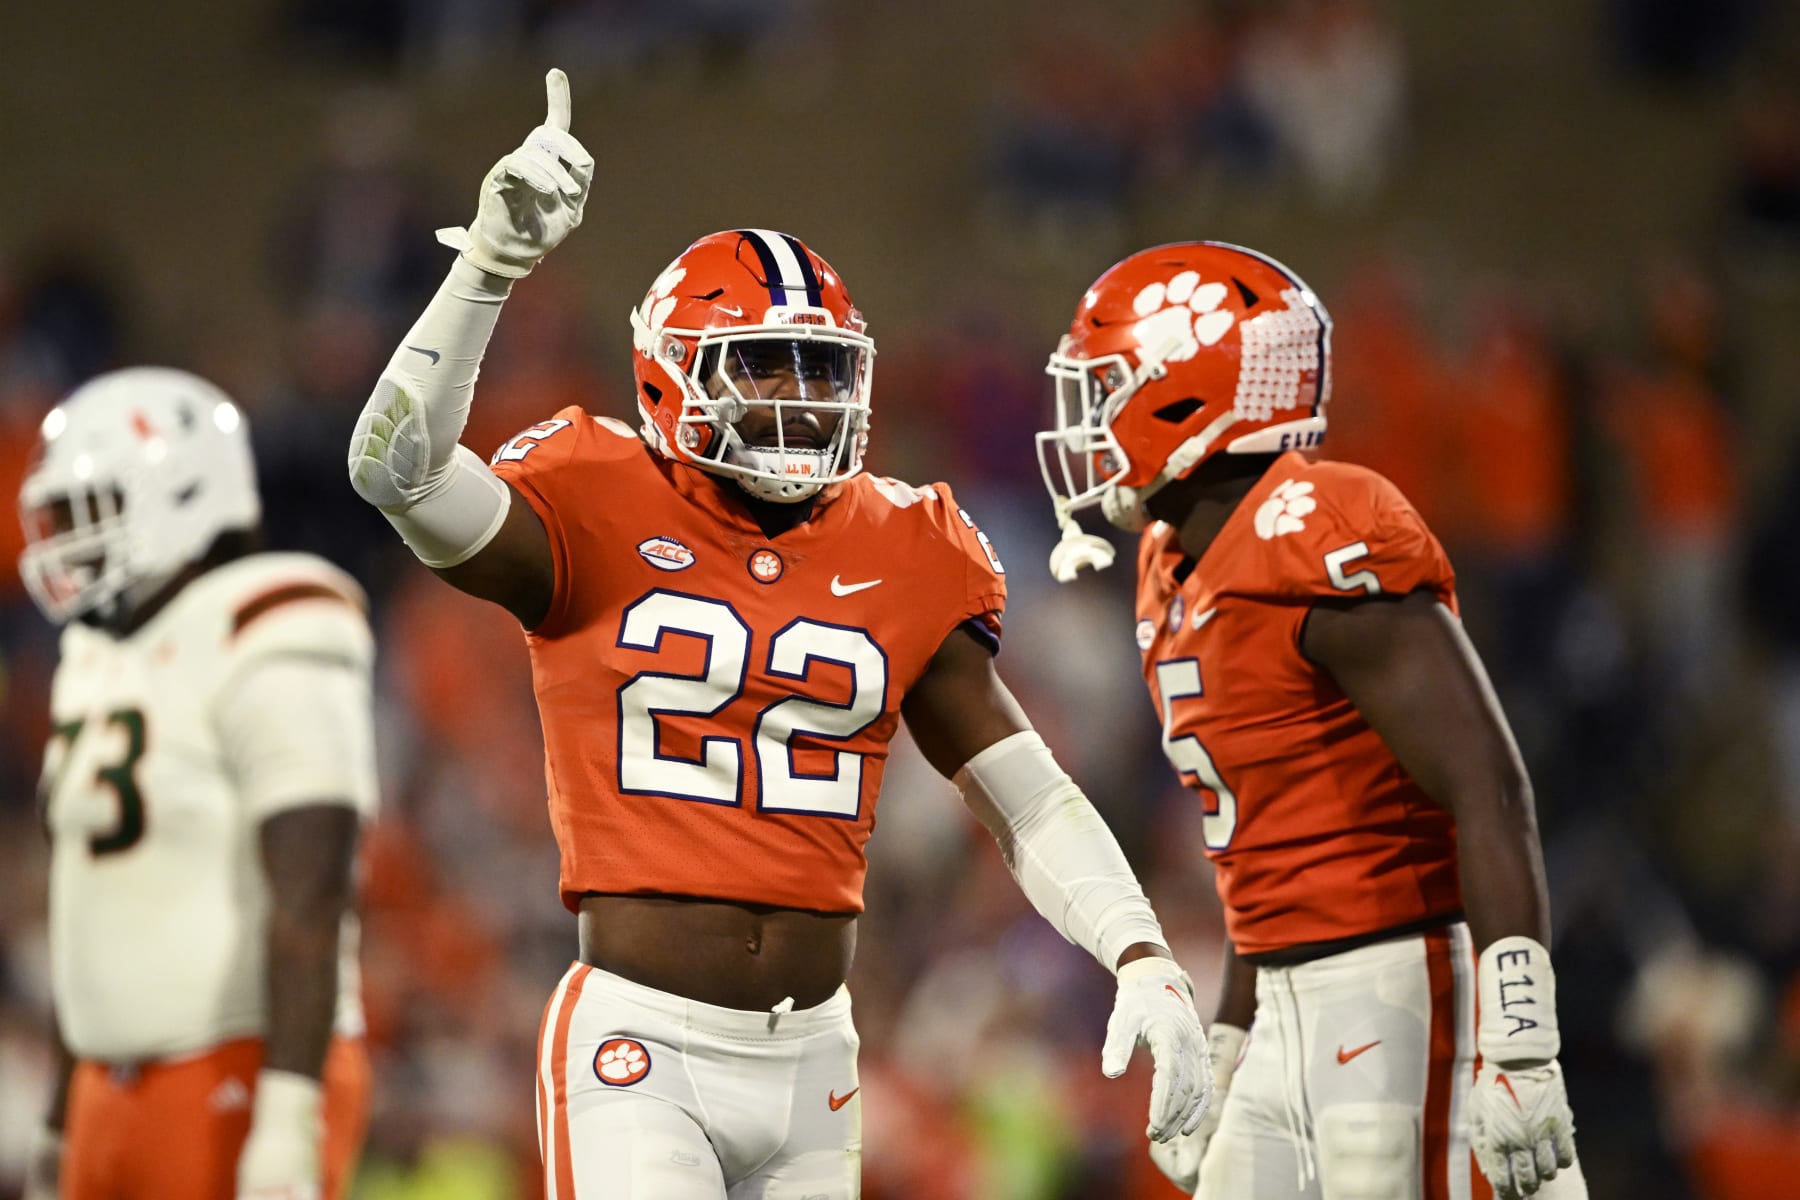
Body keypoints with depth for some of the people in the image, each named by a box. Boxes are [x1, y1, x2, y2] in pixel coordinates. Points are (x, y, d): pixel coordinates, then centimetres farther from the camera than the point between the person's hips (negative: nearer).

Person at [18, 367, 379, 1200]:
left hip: (242, 1090, -9)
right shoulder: (101, 664, 16)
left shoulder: (263, 659, -13)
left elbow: (310, 901, -20)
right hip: (120, 1096, 9)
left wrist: (287, 1129, -27)